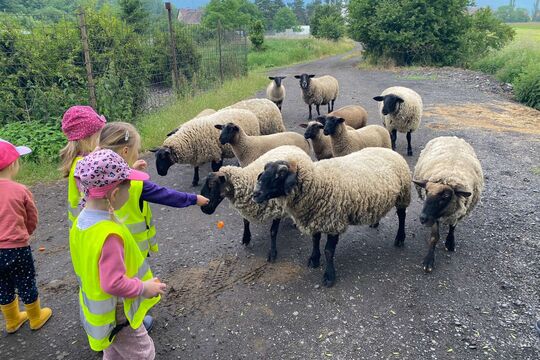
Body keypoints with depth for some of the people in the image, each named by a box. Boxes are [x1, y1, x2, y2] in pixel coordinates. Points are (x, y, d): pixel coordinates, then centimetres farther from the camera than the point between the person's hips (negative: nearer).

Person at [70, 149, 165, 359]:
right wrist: (144, 288, -19)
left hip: (97, 308, 8)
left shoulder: (81, 221, -7)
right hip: (117, 316, -8)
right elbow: (114, 284, -32)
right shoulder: (109, 235, -35)